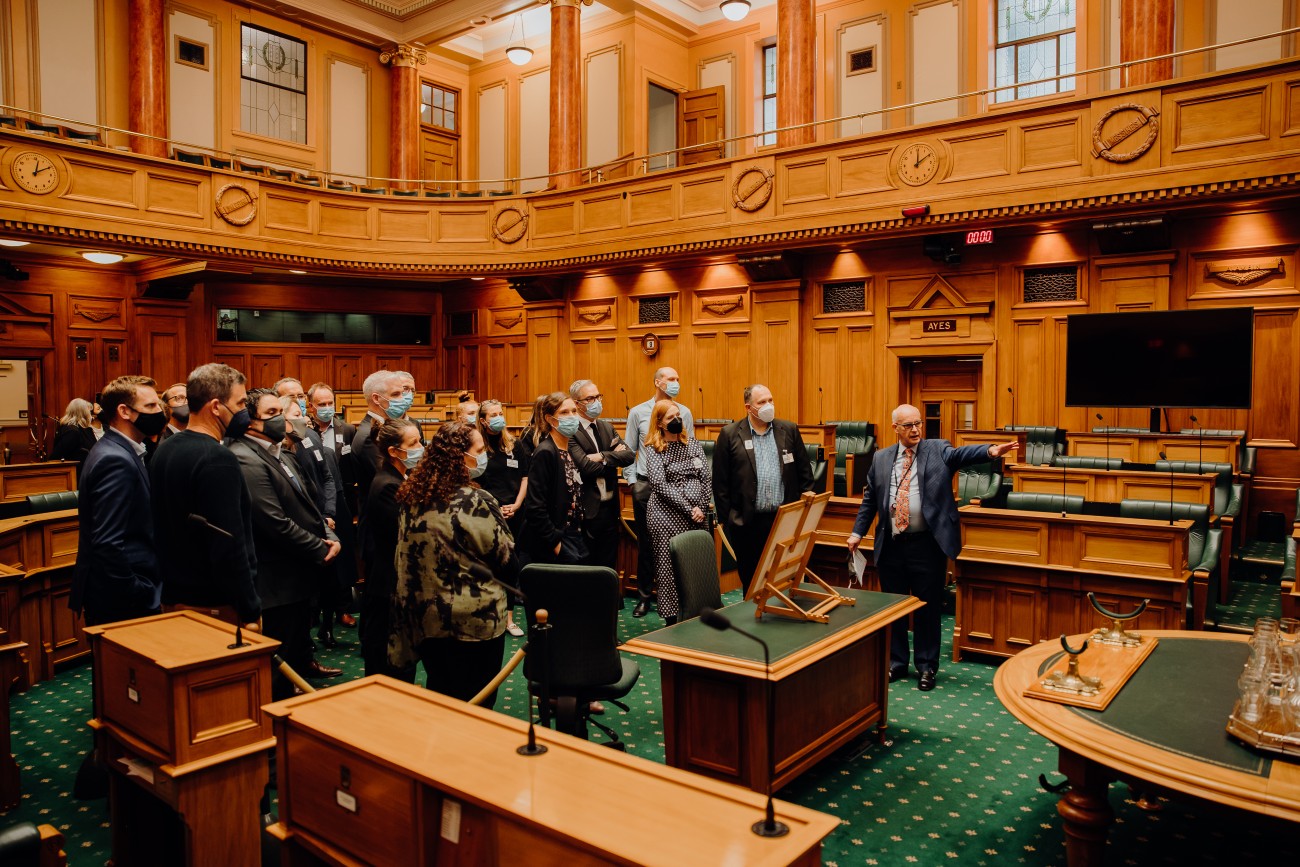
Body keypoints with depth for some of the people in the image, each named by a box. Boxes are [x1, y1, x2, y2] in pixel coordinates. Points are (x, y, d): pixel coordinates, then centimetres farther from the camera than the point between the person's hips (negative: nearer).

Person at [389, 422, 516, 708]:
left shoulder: (412, 497, 0)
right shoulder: (475, 502, -20)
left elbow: (403, 560, 10)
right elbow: (507, 560, -11)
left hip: (425, 617, 6)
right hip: (474, 619, -6)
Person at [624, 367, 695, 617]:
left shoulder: (684, 413, 6)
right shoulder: (637, 412, 4)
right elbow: (629, 450, 6)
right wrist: (632, 481, 0)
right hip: (645, 484, 0)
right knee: (645, 541, 6)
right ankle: (644, 595, 17)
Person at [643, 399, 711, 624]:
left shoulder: (693, 443, 11)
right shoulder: (654, 449, -3)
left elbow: (705, 477, 7)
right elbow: (660, 485, -13)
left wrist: (702, 508, -5)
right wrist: (689, 509, -15)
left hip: (696, 516, 5)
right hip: (667, 516, -4)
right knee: (669, 567, -1)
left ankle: (695, 614, 15)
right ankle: (672, 618, 7)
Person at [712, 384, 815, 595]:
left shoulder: (789, 430, 7)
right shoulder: (730, 435, -1)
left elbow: (805, 473, 11)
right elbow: (720, 482, -1)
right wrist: (726, 520, -3)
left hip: (785, 519, 2)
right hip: (747, 522, -2)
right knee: (751, 582, 9)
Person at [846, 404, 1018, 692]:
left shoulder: (938, 450, 2)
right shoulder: (881, 458, 10)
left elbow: (961, 454, -18)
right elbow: (869, 499, 14)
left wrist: (991, 451, -37)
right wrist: (857, 532, 10)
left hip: (927, 544, -3)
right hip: (890, 546, 3)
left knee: (927, 608, 6)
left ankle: (926, 667, 20)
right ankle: (896, 663, 28)